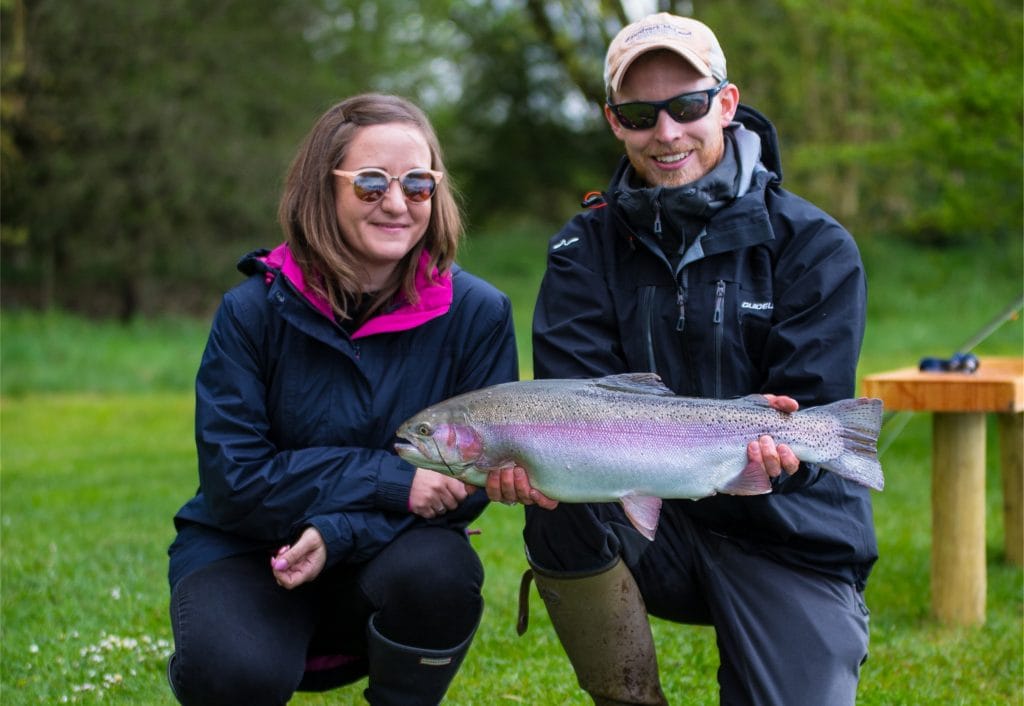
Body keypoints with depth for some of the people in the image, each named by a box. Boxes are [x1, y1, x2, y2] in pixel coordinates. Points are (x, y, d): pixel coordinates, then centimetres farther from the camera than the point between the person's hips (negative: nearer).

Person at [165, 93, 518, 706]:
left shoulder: (477, 314, -9)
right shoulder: (254, 311, -11)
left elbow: (469, 482, -8)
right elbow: (234, 481, -15)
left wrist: (339, 533, -24)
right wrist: (389, 479, -24)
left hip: (386, 554, 1)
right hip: (245, 553, -1)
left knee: (438, 569, -33)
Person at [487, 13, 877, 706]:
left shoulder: (816, 247, -6)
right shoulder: (586, 248, 2)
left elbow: (814, 419, -12)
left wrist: (774, 451, -36)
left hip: (791, 544, -2)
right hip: (652, 527, 2)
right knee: (557, 512, -29)